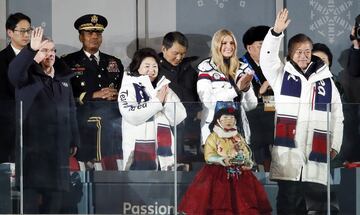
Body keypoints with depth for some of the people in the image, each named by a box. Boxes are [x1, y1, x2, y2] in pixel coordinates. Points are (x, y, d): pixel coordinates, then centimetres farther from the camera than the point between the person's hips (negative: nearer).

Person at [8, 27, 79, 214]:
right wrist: (31, 50, -39)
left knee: (55, 195, 7)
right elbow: (14, 72, -27)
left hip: (58, 148, 5)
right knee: (30, 197, -7)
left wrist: (74, 140, 13)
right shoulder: (28, 76, -2)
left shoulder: (63, 78, 15)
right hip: (32, 147, -5)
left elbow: (71, 111, 17)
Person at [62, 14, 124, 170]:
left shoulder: (114, 63, 21)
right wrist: (94, 95, -9)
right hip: (83, 126, -3)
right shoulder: (69, 62, 9)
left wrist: (116, 96, -3)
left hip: (111, 123, 3)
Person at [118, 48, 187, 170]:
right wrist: (158, 101, -9)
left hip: (164, 151, 5)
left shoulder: (164, 88, 15)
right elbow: (132, 115, -16)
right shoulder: (128, 88, 1)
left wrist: (166, 99, -8)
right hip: (139, 150, -5)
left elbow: (179, 118, 7)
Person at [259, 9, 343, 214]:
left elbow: (337, 115, 14)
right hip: (287, 151, -1)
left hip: (316, 154, 1)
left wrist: (335, 145, 7)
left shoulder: (325, 79, 12)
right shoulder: (282, 75, 10)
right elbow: (267, 57, -8)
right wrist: (277, 32, -22)